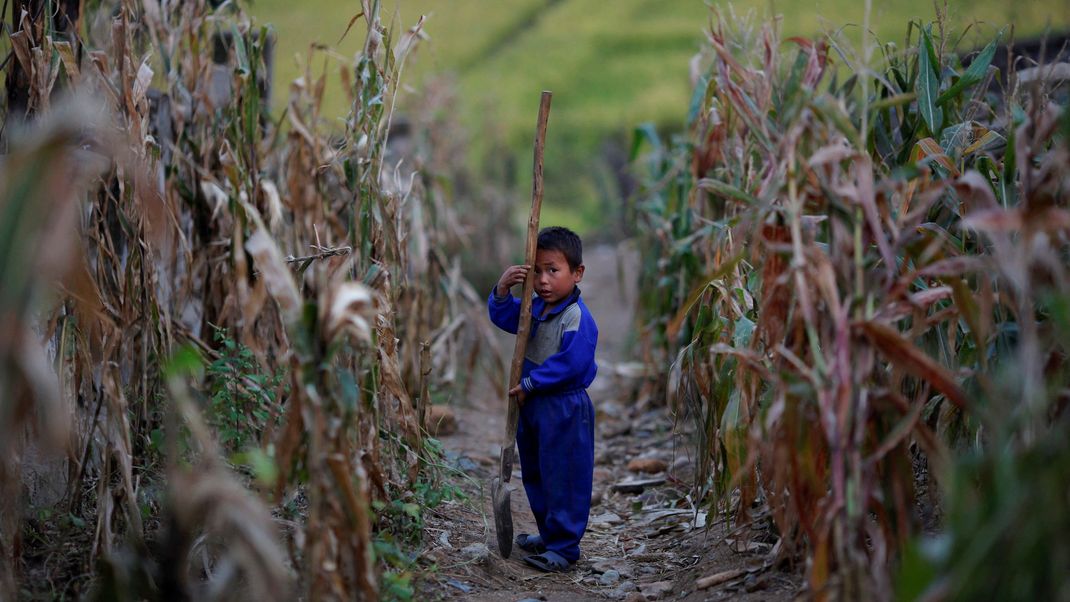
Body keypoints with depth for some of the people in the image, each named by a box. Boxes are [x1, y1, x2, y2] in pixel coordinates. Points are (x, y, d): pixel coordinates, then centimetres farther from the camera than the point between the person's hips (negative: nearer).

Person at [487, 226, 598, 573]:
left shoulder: (577, 318, -21)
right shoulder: (534, 307, 5)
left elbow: (570, 364, -26)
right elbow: (503, 317, 11)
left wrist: (529, 384, -18)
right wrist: (503, 290, -9)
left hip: (564, 409, -9)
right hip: (531, 403, 9)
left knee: (564, 479, -1)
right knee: (535, 475, 19)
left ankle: (564, 547, 7)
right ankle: (549, 534, 33)